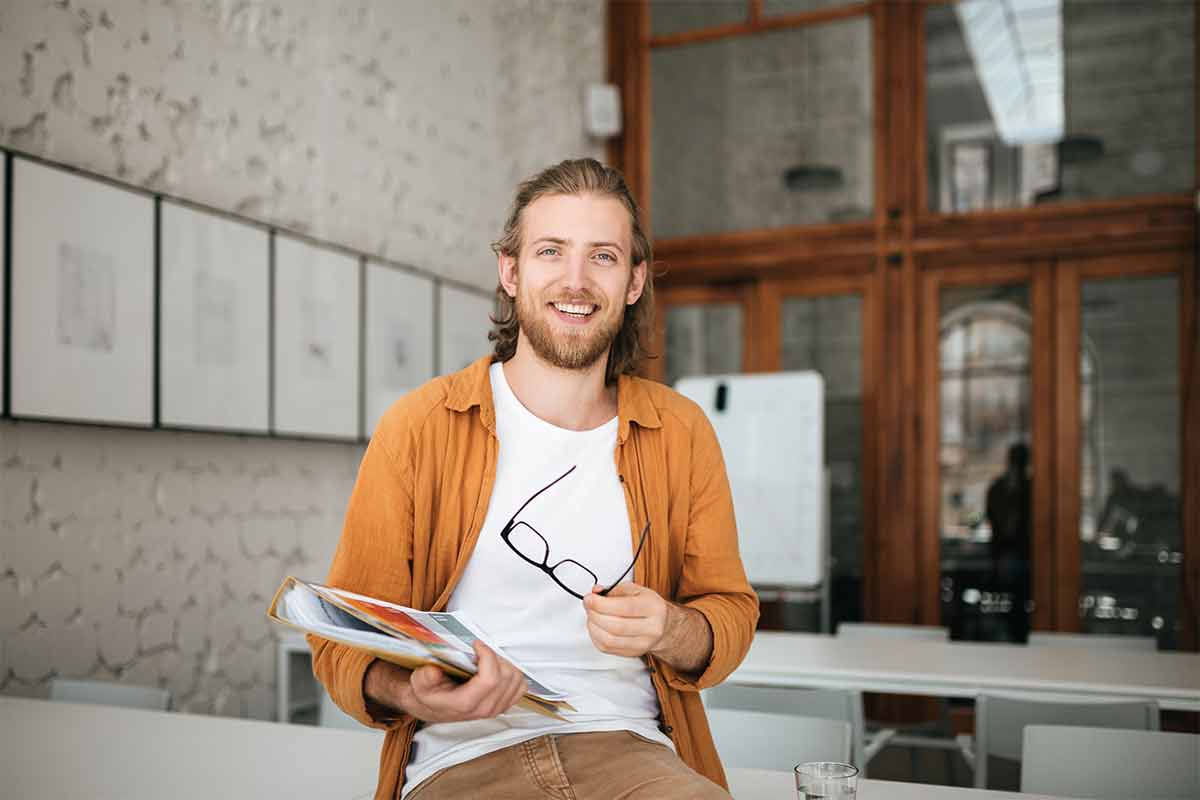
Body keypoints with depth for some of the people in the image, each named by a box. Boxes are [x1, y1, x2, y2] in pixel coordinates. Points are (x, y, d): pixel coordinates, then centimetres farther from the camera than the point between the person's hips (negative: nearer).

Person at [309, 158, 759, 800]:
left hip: (626, 747, 2)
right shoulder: (417, 428, -1)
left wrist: (669, 632, -11)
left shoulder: (681, 434, 7)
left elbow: (732, 614, 13)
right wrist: (412, 694, -20)